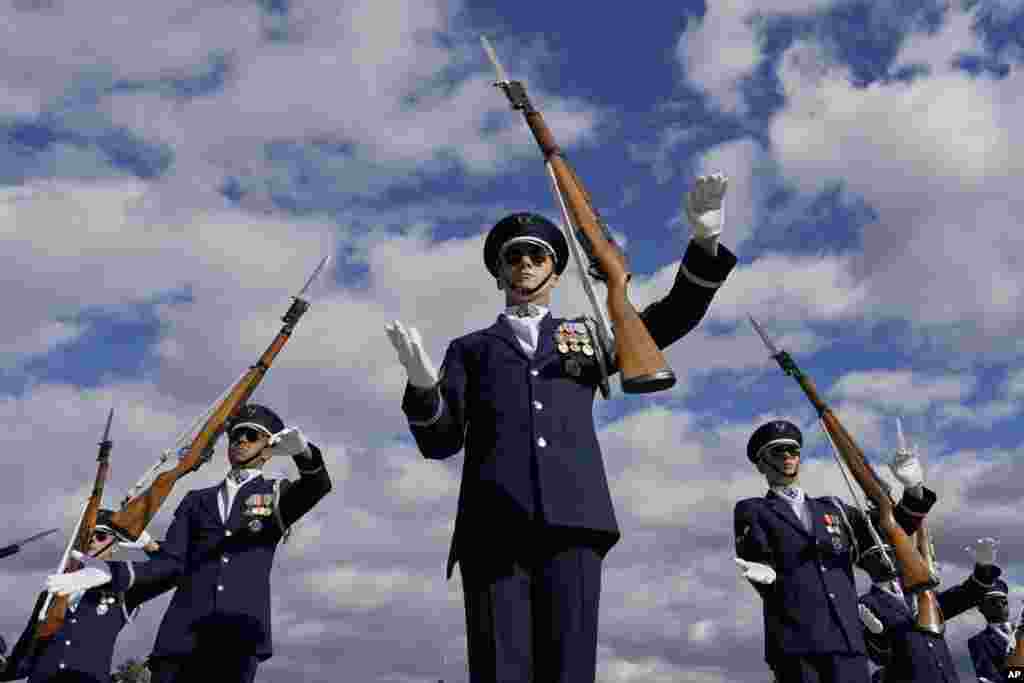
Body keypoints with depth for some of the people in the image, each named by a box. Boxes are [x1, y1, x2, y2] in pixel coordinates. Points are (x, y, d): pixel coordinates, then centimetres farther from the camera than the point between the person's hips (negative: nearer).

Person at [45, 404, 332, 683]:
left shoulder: (277, 494, 13)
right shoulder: (196, 500, 22)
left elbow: (318, 485, -9)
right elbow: (170, 562, 15)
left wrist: (303, 452, -31)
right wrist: (112, 573, -1)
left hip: (240, 634, -2)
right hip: (184, 633, 3)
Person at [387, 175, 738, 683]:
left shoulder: (585, 335, 26)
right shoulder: (470, 349, 22)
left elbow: (673, 318, 17)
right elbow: (440, 442, 11)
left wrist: (705, 241, 2)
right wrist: (422, 385, -10)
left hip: (571, 521, 1)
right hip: (494, 527, 0)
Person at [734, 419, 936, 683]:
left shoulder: (834, 509, 25)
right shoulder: (752, 511, 12)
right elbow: (755, 559, 0)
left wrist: (913, 491, 8)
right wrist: (765, 575, -24)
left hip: (847, 639, 4)